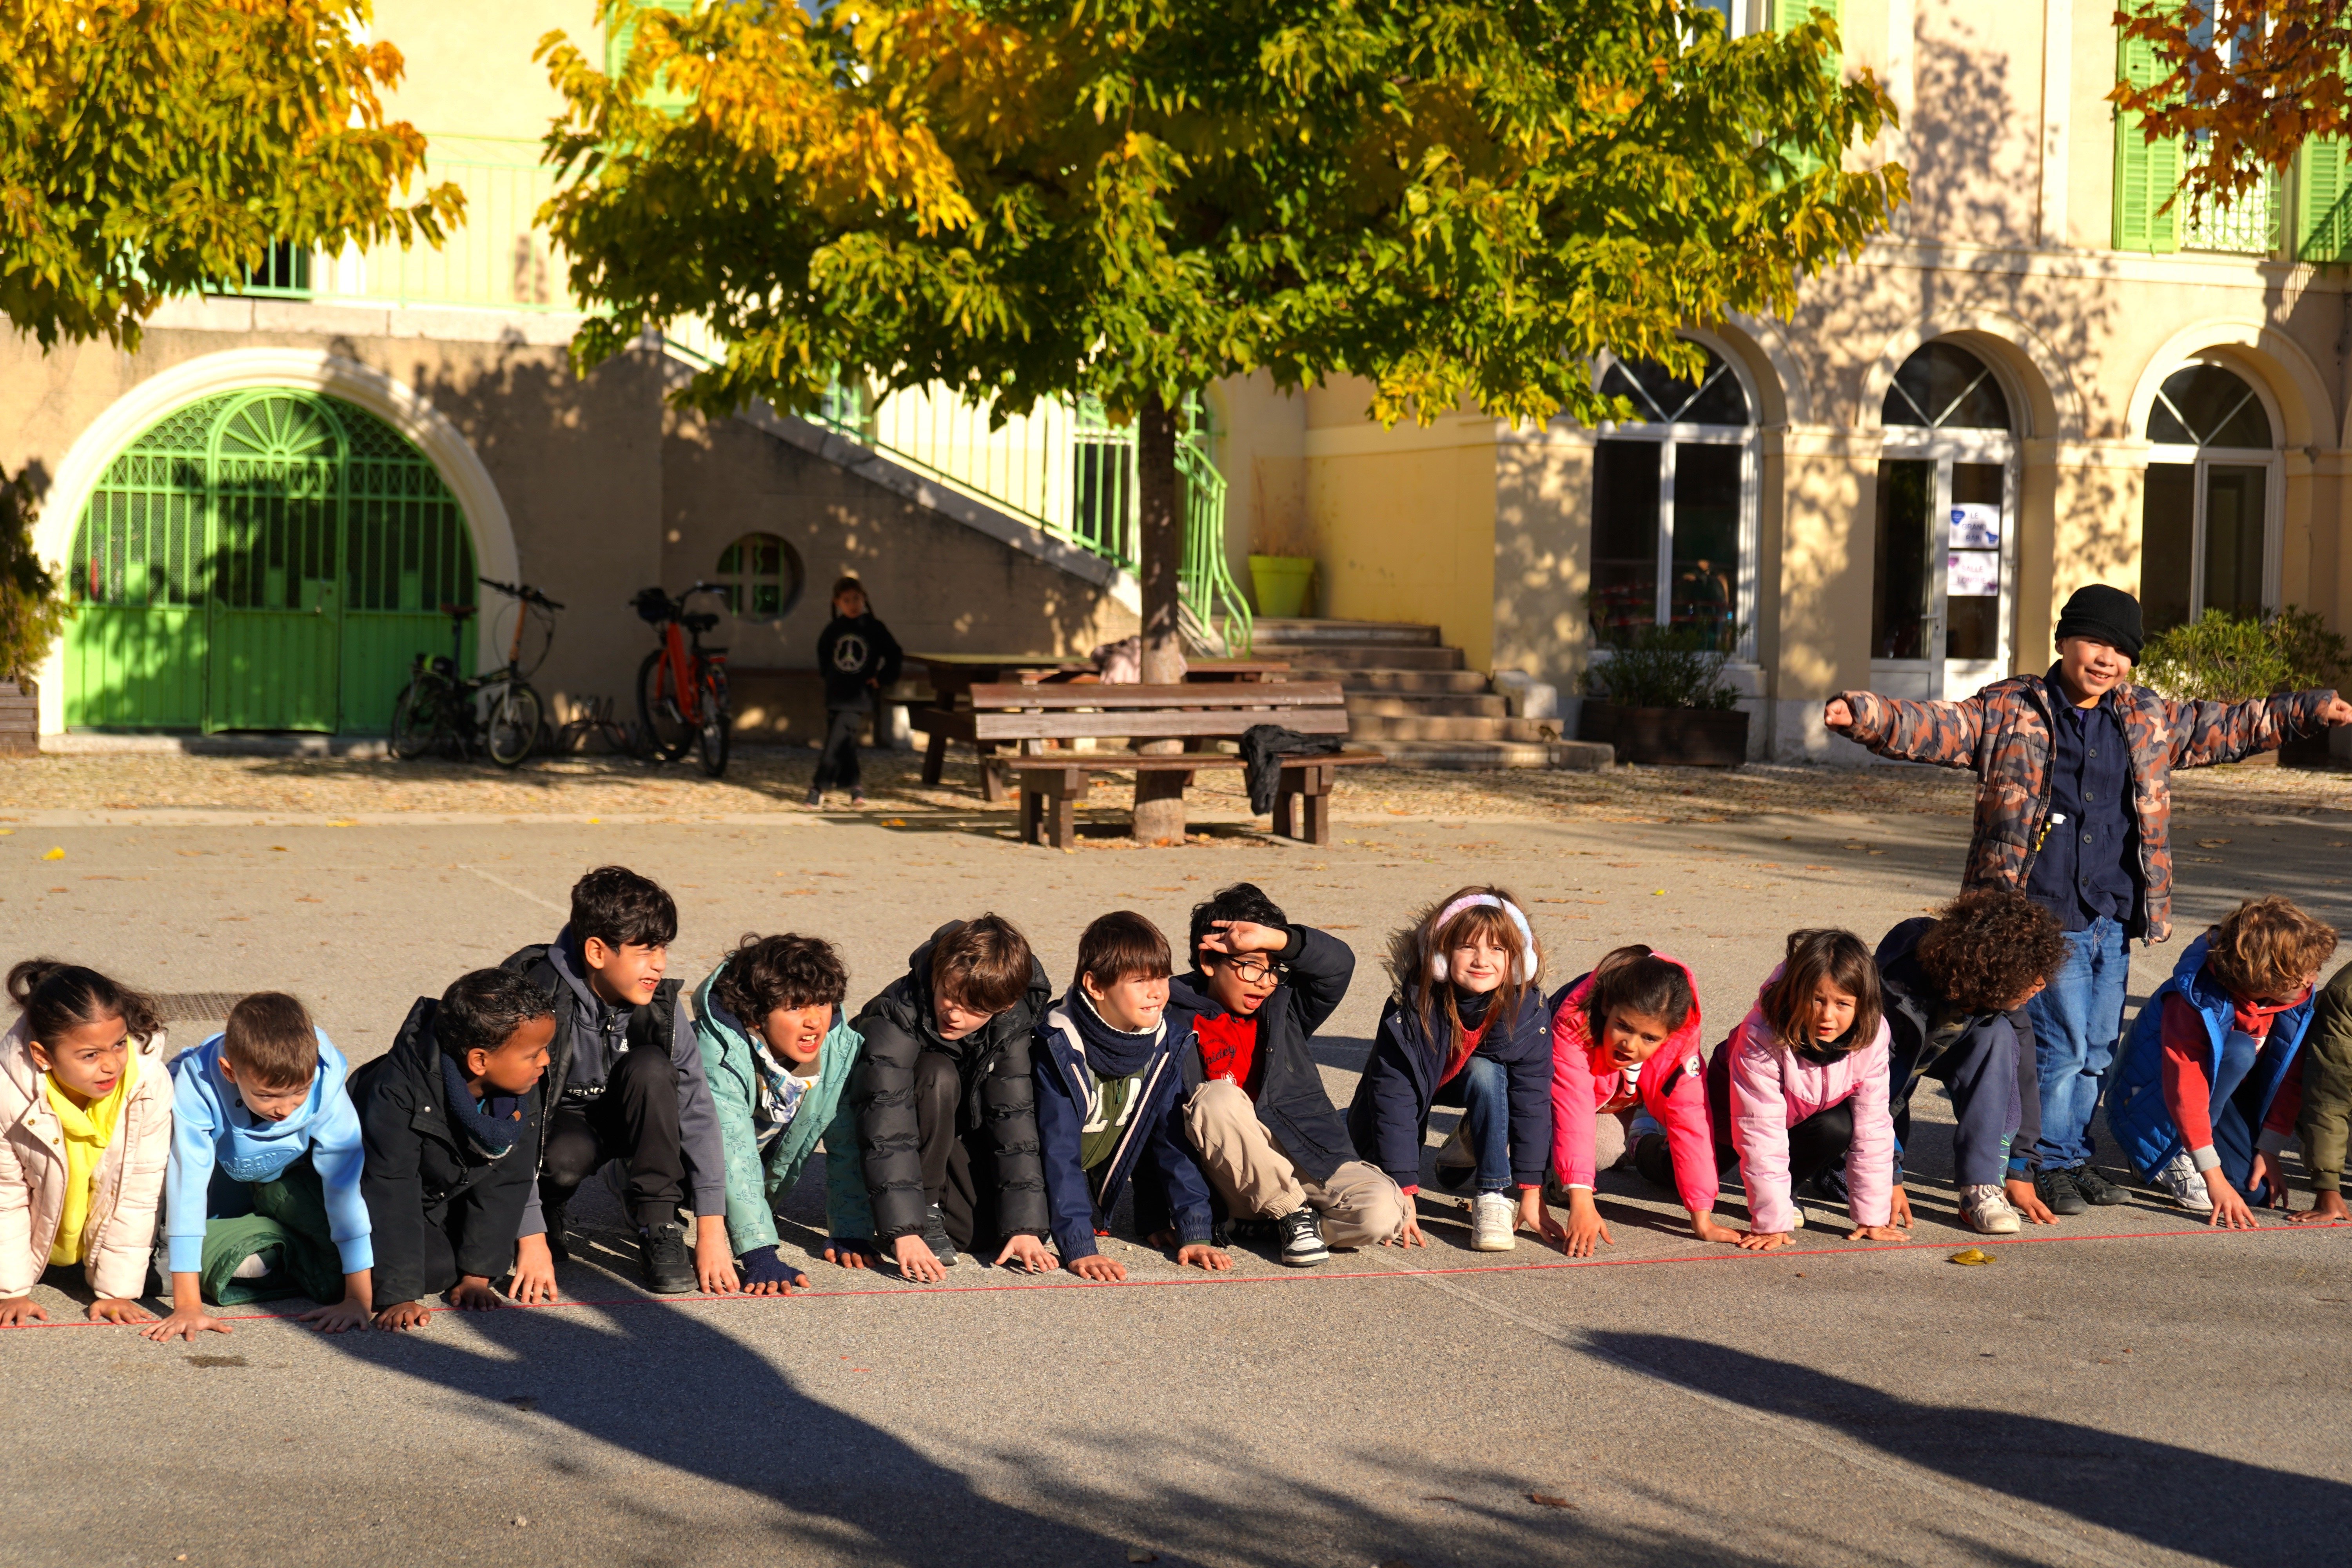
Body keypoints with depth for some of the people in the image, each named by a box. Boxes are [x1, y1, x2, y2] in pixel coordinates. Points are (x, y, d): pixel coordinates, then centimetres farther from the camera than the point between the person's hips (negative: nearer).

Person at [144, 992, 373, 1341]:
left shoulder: (324, 1083, -34)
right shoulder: (197, 1087, -37)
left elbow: (345, 1184, -30)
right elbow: (187, 1188, -36)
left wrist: (359, 1297, -31)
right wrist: (187, 1306, -38)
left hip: (292, 1176, 0)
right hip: (222, 1176, 1)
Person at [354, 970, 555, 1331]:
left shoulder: (523, 1097, -19)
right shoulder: (398, 1093, -37)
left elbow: (506, 1180, -11)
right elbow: (390, 1192, -37)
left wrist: (476, 1277, -15)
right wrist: (399, 1297, -40)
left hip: (452, 1196, 5)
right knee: (436, 1268, -23)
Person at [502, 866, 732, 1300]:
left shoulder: (660, 1004, -17)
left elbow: (695, 1107, -18)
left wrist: (711, 1230, -24)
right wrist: (532, 1239, -34)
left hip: (621, 1117, 3)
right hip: (555, 1122, -3)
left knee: (649, 1067, -28)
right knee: (566, 1158, -37)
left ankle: (659, 1228, -19)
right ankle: (548, 1217, -1)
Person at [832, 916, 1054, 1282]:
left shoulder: (1012, 1023, -18)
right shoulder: (899, 1010, -31)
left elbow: (1016, 1118, -20)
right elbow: (887, 1123, -39)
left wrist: (1026, 1227, -28)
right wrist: (904, 1233, -47)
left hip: (959, 1138, 4)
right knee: (938, 1077, -34)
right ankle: (923, 1211, -21)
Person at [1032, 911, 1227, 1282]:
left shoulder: (1169, 1040, -12)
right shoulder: (1058, 1045, -28)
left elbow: (1173, 1139, -7)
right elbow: (1058, 1151, -30)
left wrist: (1194, 1233, -15)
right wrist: (1078, 1250, -37)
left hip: (1096, 1191, 5)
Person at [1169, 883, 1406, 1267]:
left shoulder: (1284, 1009, 10)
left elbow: (1339, 965, -4)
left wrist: (1275, 940, -19)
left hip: (1310, 1158, 2)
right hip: (1238, 1175, -2)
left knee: (1381, 1213, -26)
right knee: (1218, 1098, -33)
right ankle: (1291, 1214, -17)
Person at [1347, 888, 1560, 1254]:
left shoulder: (1527, 1014, -30)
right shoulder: (1409, 1009, -34)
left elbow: (1532, 1100, -27)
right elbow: (1394, 1097, -34)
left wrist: (1531, 1192, -29)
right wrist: (1403, 1192, -37)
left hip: (1487, 1083, 0)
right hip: (1417, 1083, 0)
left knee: (1485, 1073, -34)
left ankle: (1494, 1197, -25)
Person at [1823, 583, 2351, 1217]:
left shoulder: (2149, 719, 13)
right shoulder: (2009, 711, -1)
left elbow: (2222, 726, 25)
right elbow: (1933, 728, -8)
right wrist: (1866, 715, -25)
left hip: (2113, 919, 6)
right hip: (2042, 916, -6)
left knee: (2097, 1048, 12)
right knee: (2060, 1044, -8)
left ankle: (2073, 1156, 26)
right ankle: (2045, 1164, 6)